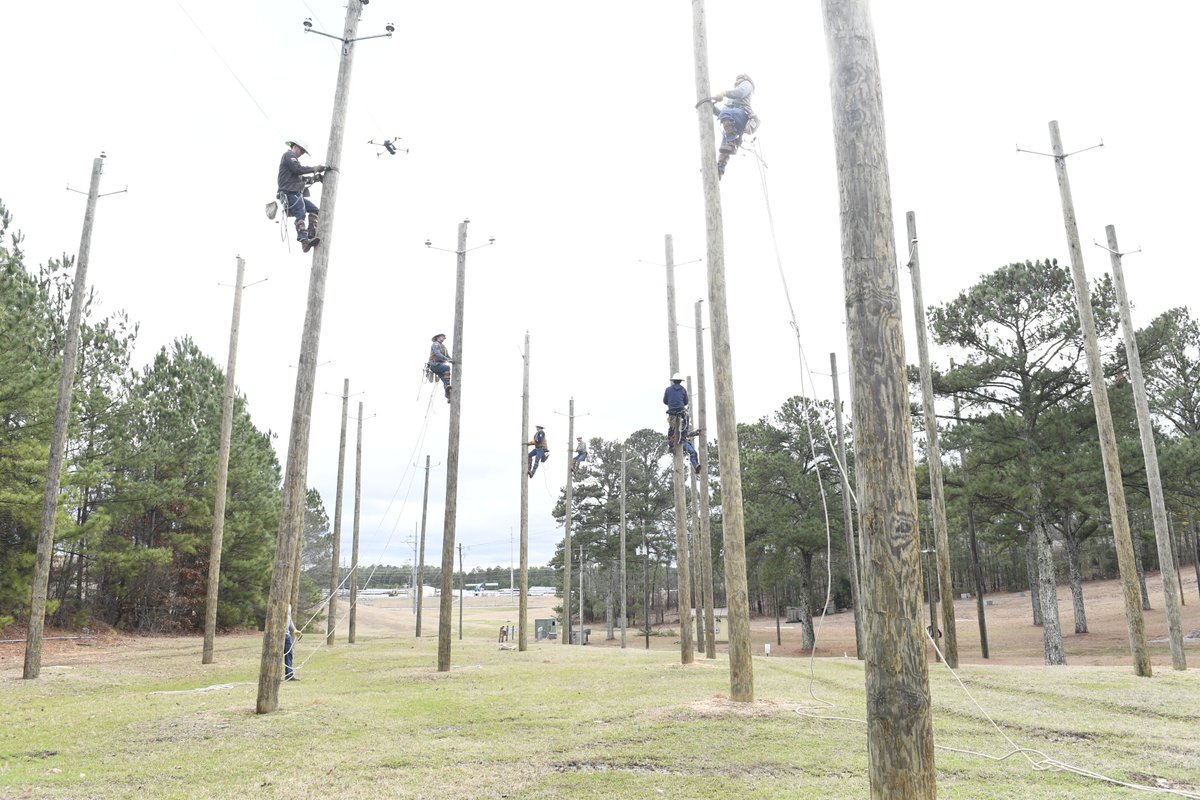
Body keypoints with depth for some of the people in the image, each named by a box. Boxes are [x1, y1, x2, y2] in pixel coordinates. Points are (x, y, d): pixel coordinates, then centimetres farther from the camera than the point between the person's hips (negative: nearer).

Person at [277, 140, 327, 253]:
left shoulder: (292, 158, 34)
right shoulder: (288, 155, 2)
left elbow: (300, 178, 31)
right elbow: (298, 169, -15)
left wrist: (314, 178, 21)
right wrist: (314, 169, -7)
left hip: (297, 194, 10)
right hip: (290, 193, -10)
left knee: (315, 210, 4)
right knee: (300, 214, -24)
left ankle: (311, 235, -9)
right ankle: (304, 241, -37)